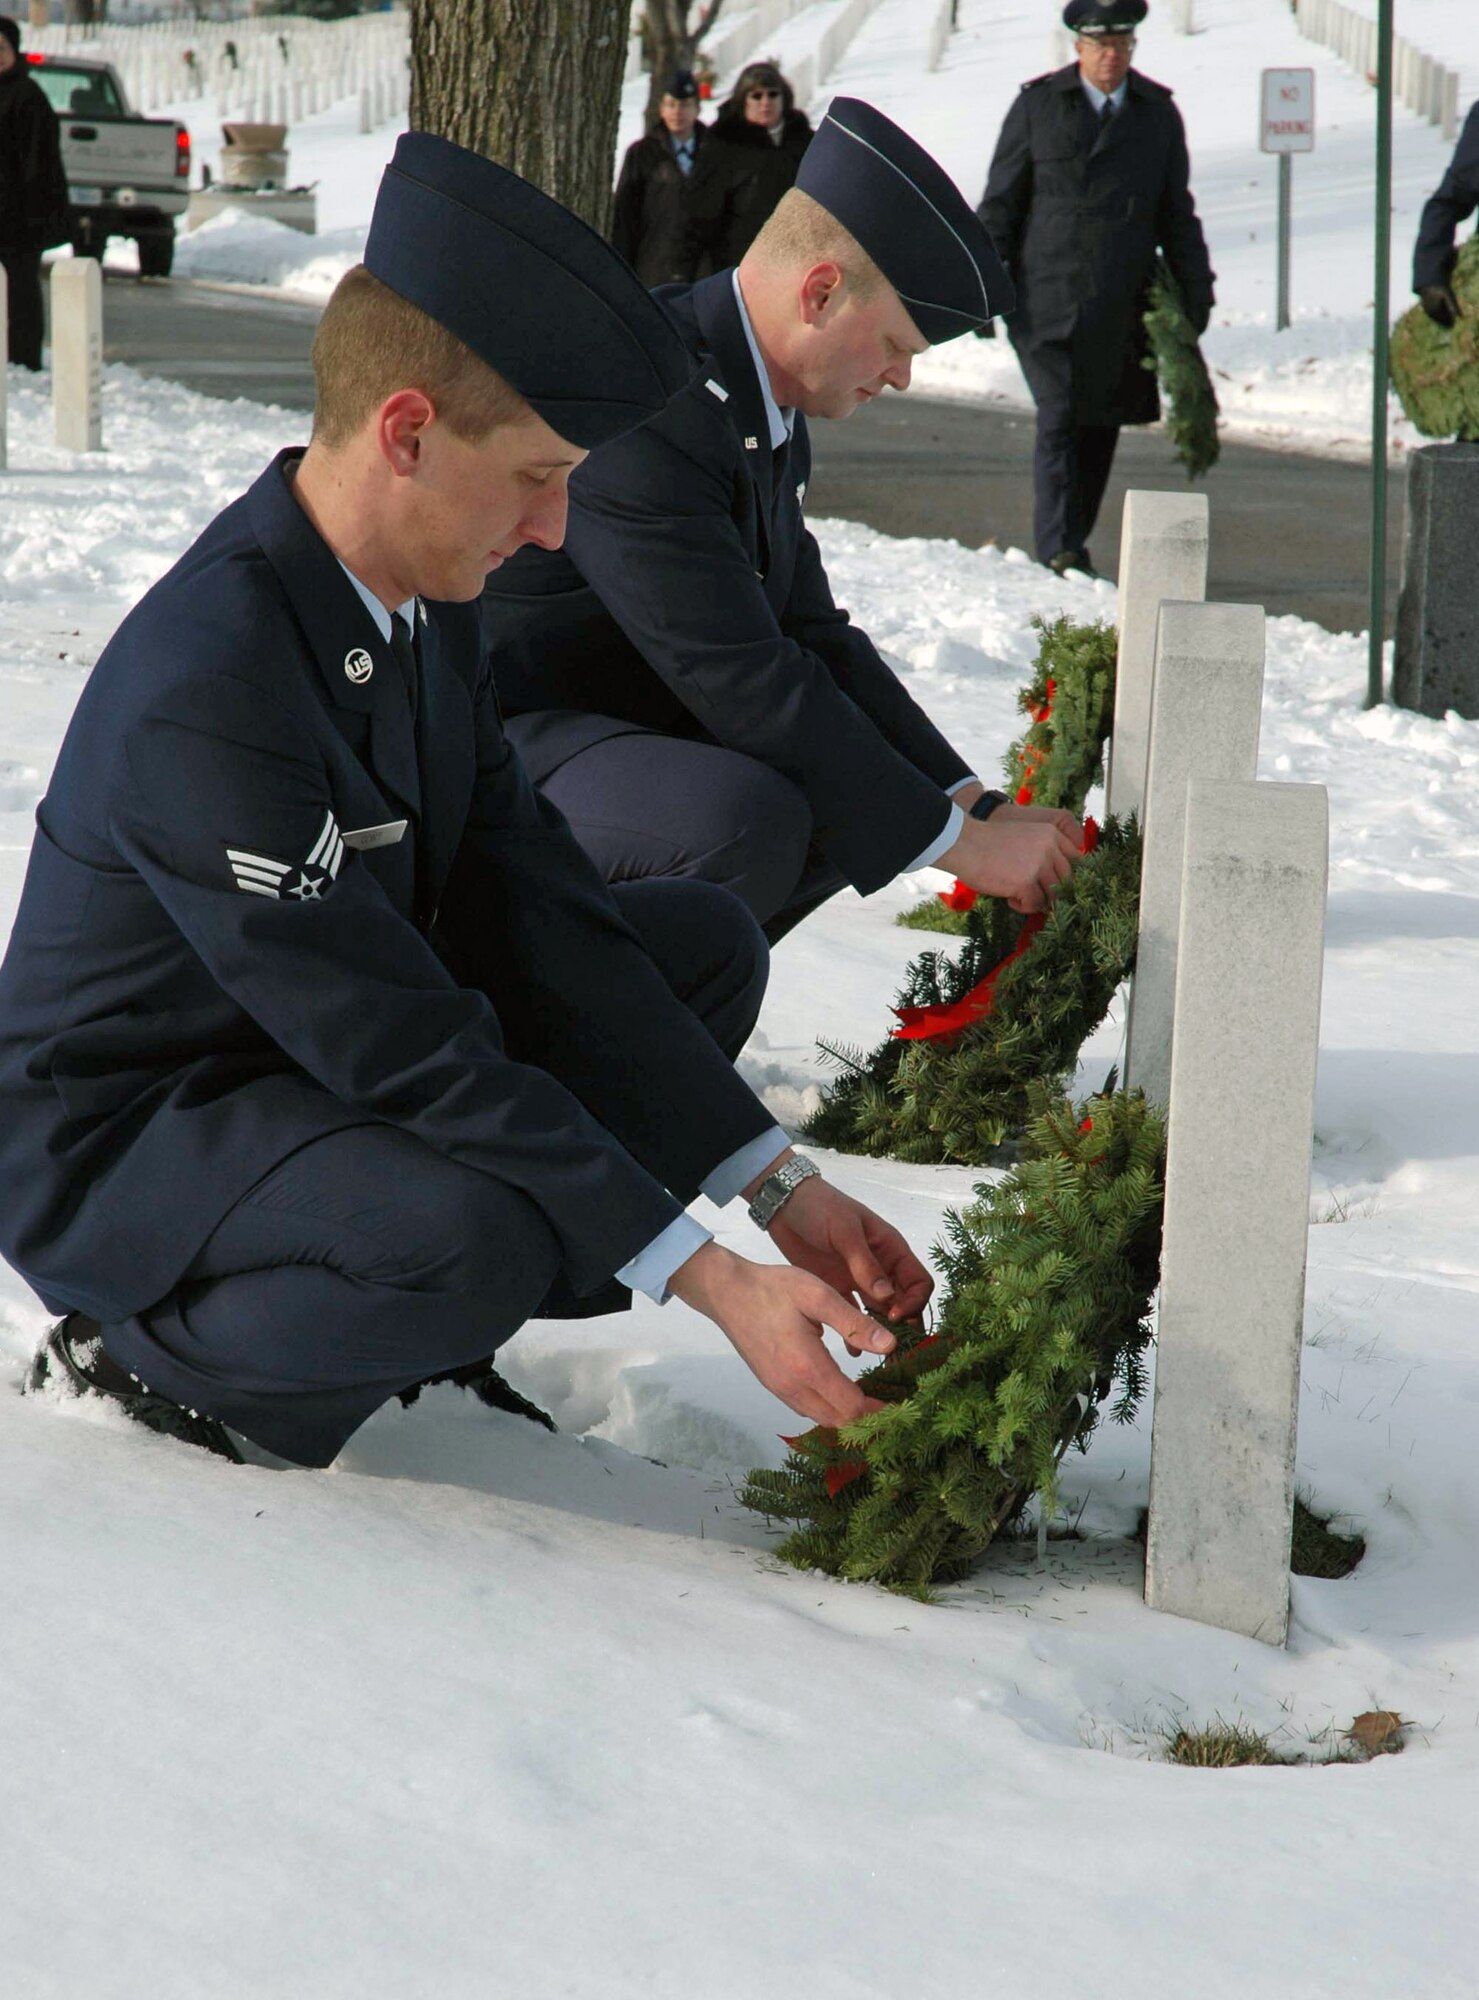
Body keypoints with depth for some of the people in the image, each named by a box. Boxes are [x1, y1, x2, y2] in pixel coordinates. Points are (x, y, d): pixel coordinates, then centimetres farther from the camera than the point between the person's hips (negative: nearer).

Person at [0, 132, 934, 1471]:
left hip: (324, 1063, 9)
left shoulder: (424, 603, -2)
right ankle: (158, 1350, -7)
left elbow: (536, 913, -1)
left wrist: (779, 1186, -7)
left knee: (705, 943, 5)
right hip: (120, 1146, -9)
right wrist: (713, 1283, -30)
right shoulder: (203, 693, -31)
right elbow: (398, 1044, -31)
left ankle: (416, 1304, 4)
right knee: (475, 1237, -37)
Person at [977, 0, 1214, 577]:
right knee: (1059, 419, -12)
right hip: (1047, 299, -3)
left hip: (1121, 308, 3)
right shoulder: (1038, 105, 4)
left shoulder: (1158, 114, 11)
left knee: (1101, 425, 6)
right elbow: (999, 202, 6)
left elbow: (1177, 212, 17)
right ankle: (1057, 551, -13)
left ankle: (1070, 544, 18)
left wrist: (1196, 290, 12)